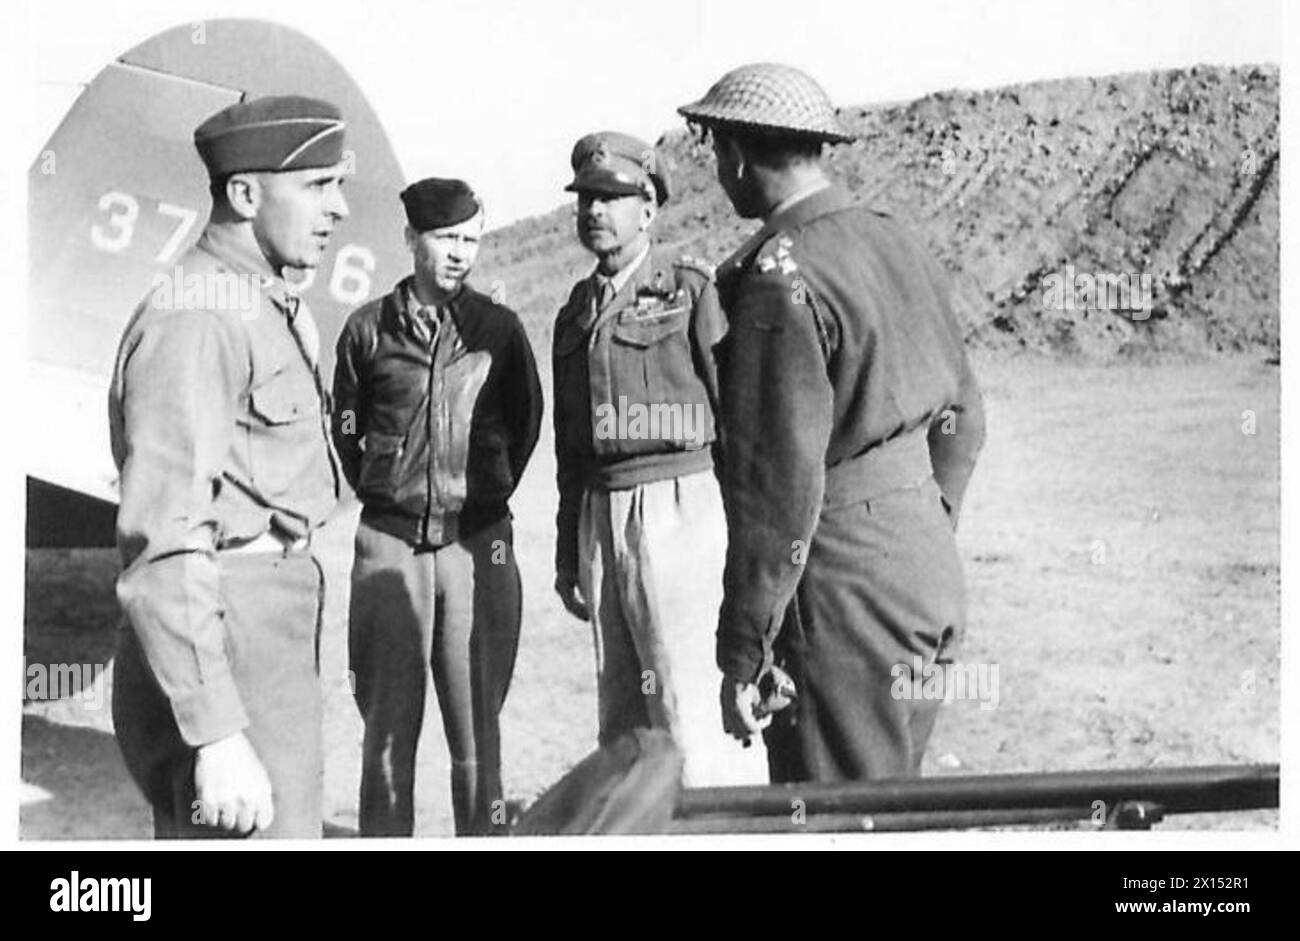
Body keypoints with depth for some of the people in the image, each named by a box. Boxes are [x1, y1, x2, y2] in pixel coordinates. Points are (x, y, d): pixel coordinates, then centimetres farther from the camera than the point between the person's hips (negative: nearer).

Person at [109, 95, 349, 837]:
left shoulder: (270, 307, 14)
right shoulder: (193, 321, -17)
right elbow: (163, 546, -23)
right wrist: (216, 734, -28)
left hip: (271, 640, 10)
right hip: (224, 661, -10)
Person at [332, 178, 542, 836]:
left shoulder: (497, 328, 3)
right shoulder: (369, 329, 3)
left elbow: (526, 421, 15)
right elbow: (346, 428, 15)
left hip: (478, 542, 0)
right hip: (390, 544, 0)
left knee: (476, 726, 3)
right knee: (388, 725, 5)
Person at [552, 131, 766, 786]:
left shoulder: (692, 295, -3)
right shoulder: (576, 312, 17)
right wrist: (568, 554, 21)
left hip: (680, 509, -7)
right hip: (600, 518, 7)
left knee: (693, 714, -11)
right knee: (622, 721, 10)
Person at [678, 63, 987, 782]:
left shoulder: (779, 279, -17)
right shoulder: (896, 245, 10)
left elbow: (781, 483, -21)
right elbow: (961, 418, 18)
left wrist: (742, 656, -16)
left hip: (842, 589, -9)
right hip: (929, 571, 9)